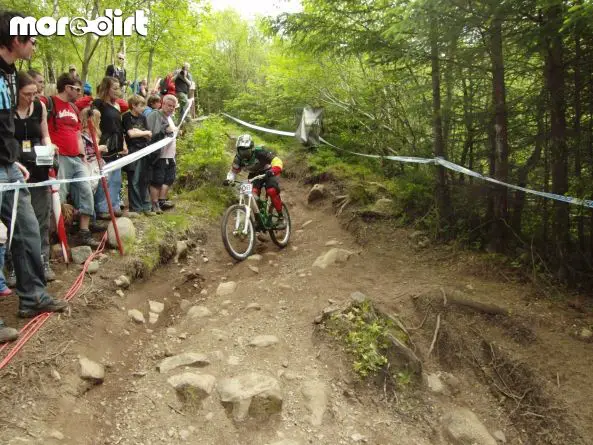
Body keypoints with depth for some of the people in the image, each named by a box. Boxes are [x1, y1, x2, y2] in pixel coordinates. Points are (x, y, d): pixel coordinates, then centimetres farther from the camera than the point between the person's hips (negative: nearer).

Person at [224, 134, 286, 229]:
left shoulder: (260, 152, -29)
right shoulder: (239, 157, -16)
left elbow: (277, 161, -34)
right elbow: (234, 170, -2)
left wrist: (273, 171, -54)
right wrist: (229, 179, -23)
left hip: (268, 173, -4)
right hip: (254, 175, 4)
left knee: (272, 192, -27)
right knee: (253, 194, -20)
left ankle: (281, 218, -14)